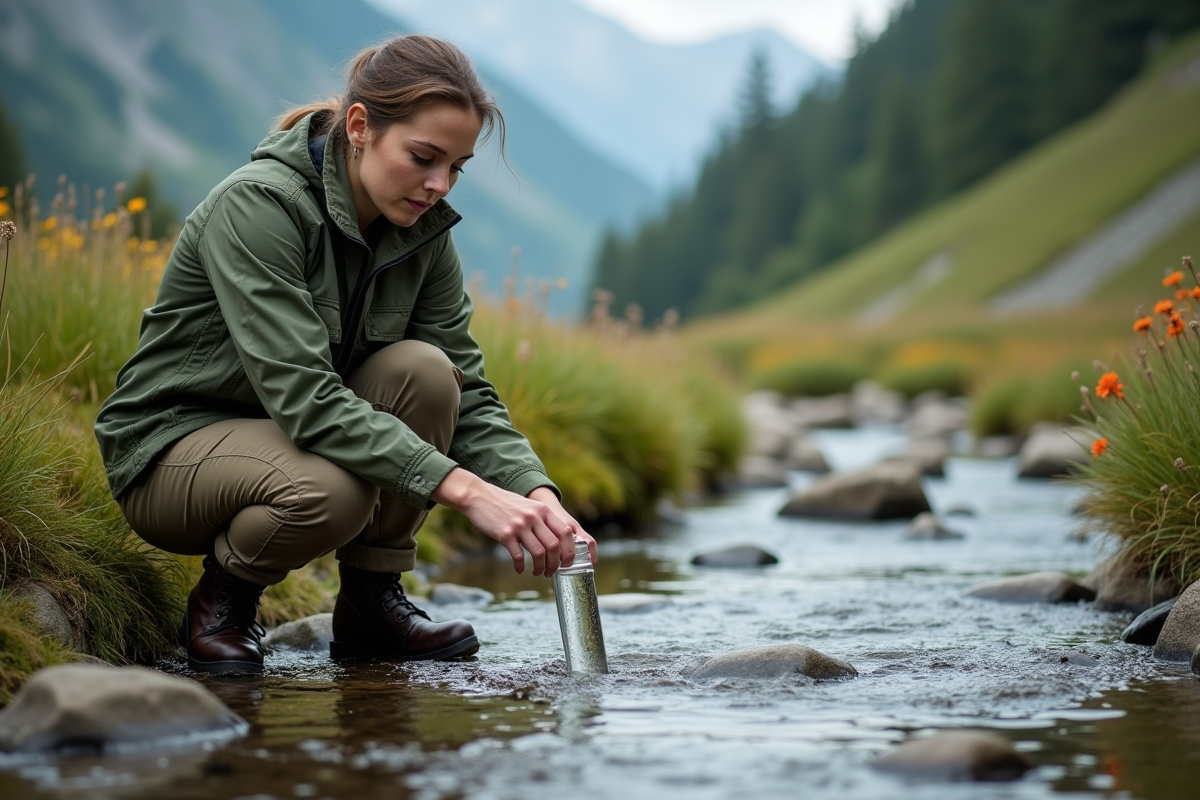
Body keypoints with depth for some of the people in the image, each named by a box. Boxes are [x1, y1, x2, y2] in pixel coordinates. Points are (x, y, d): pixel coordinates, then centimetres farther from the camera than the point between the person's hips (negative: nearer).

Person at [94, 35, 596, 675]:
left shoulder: (423, 228, -5)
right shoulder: (258, 204, -27)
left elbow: (466, 391, -6)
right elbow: (302, 394, -35)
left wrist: (539, 495, -26)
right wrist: (465, 489, -42)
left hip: (291, 439, 6)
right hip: (172, 448, -6)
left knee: (424, 370, -22)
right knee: (329, 489, -37)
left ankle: (371, 599, -5)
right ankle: (223, 596, -4)